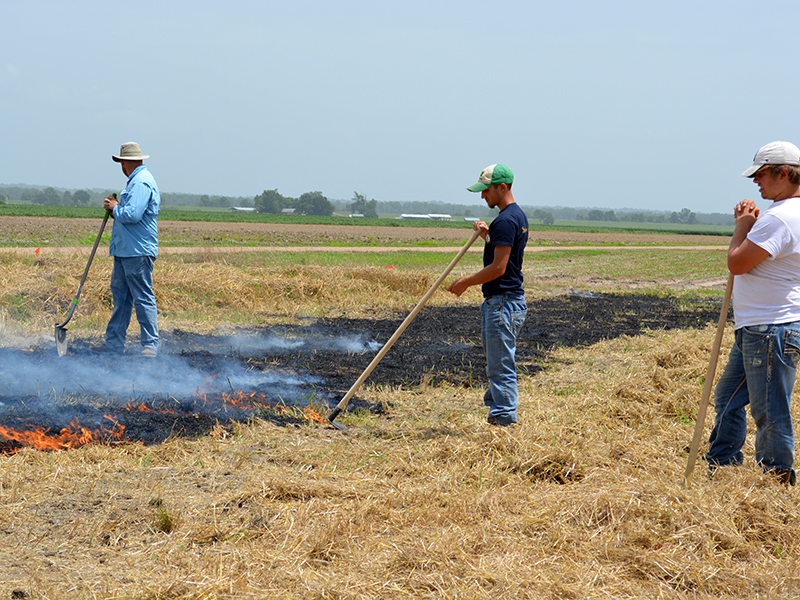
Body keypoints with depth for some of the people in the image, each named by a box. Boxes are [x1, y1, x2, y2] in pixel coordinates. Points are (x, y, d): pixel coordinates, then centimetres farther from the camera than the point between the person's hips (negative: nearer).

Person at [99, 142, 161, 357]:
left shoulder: (141, 182, -15)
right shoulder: (137, 180, 19)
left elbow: (132, 215, -26)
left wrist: (115, 208, -8)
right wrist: (116, 207, 9)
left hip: (138, 252, -11)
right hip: (125, 250, 11)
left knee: (143, 298, -7)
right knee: (120, 296, 12)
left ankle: (150, 345, -4)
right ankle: (114, 343, 17)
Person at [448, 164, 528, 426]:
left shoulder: (505, 220, -18)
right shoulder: (517, 216, 15)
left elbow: (498, 267, -22)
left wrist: (465, 283, -13)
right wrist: (488, 235, 13)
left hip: (502, 303, -11)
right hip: (504, 300, 11)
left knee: (501, 367, -6)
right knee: (497, 366, 16)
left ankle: (504, 420, -3)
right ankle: (497, 412, 22)